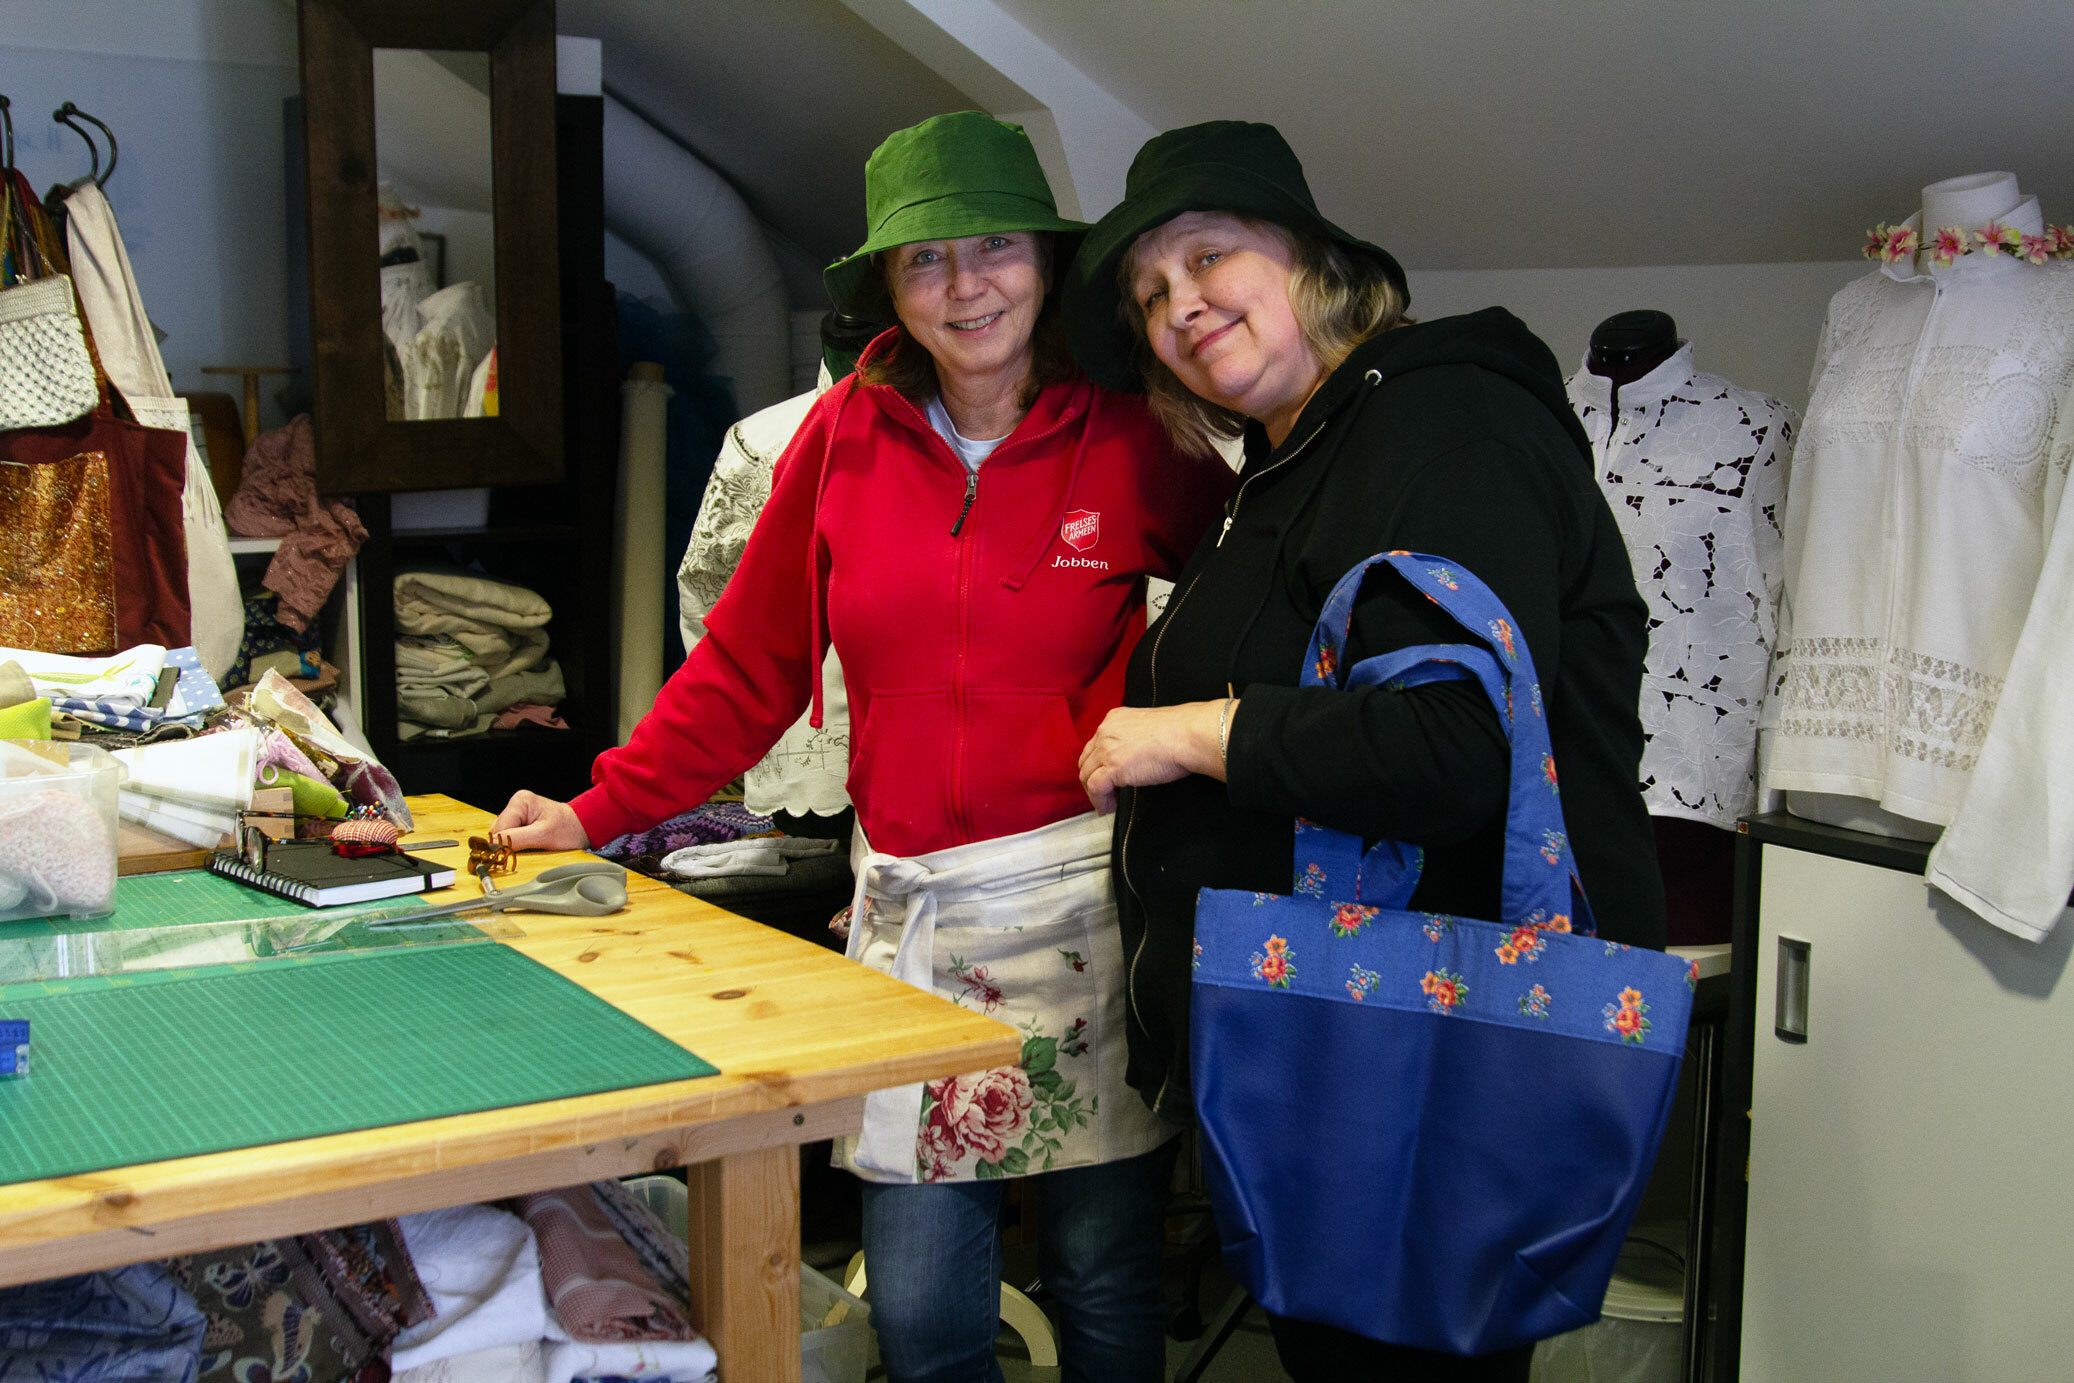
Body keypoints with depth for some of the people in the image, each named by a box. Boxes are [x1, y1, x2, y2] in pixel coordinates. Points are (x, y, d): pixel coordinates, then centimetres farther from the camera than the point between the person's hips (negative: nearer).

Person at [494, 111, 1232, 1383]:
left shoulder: (1129, 439, -1)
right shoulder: (846, 438, 5)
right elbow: (748, 668, 9)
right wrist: (597, 813, 5)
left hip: (1090, 893, -1)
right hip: (909, 899, 2)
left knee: (1107, 1276, 8)